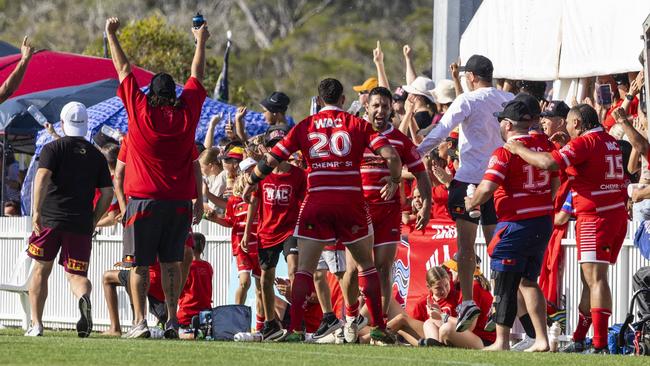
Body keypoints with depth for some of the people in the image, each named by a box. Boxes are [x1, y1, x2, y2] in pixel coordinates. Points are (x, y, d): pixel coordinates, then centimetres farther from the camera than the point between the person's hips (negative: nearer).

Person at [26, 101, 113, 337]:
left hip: (50, 220, -2)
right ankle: (84, 297, -33)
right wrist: (93, 221, 17)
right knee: (76, 275, 3)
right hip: (81, 224, 2)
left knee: (41, 270, 15)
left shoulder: (53, 148, 2)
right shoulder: (96, 156, 12)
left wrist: (37, 211, -17)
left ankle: (36, 324, 12)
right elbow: (107, 193, 8)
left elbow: (42, 176, -14)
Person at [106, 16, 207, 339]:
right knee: (172, 262, 8)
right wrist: (201, 42, 30)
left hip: (144, 200, -3)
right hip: (179, 201, 3)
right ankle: (172, 320, 2)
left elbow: (124, 70, 5)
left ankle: (140, 321, -7)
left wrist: (112, 36, 16)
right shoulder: (186, 114, 0)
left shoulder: (141, 111, -6)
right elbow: (197, 76, 16)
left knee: (140, 263, 0)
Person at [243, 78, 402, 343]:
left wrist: (252, 181, 23)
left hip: (316, 202, 0)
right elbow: (391, 155, -4)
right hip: (351, 200, 0)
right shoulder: (358, 125, 6)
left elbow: (271, 160, 5)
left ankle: (295, 329, -9)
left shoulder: (304, 127, 8)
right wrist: (394, 182, 15)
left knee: (304, 269, 3)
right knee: (367, 265, 16)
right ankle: (379, 328, 13)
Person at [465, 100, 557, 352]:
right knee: (528, 280, 18)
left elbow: (486, 189, -21)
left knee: (505, 285, 2)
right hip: (544, 222, 7)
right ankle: (541, 340, 11)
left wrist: (470, 203, -3)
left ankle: (502, 342, 5)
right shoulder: (546, 146, 6)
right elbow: (555, 184, 16)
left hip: (516, 224, -7)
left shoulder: (504, 153, -14)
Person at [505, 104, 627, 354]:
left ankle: (600, 345, -22)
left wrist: (518, 149, -10)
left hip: (595, 218, -9)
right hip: (617, 214, 9)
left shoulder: (584, 143, -13)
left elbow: (548, 163, -23)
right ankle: (579, 340, 23)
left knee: (595, 278, -14)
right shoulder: (610, 142, 14)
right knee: (590, 279, 16)